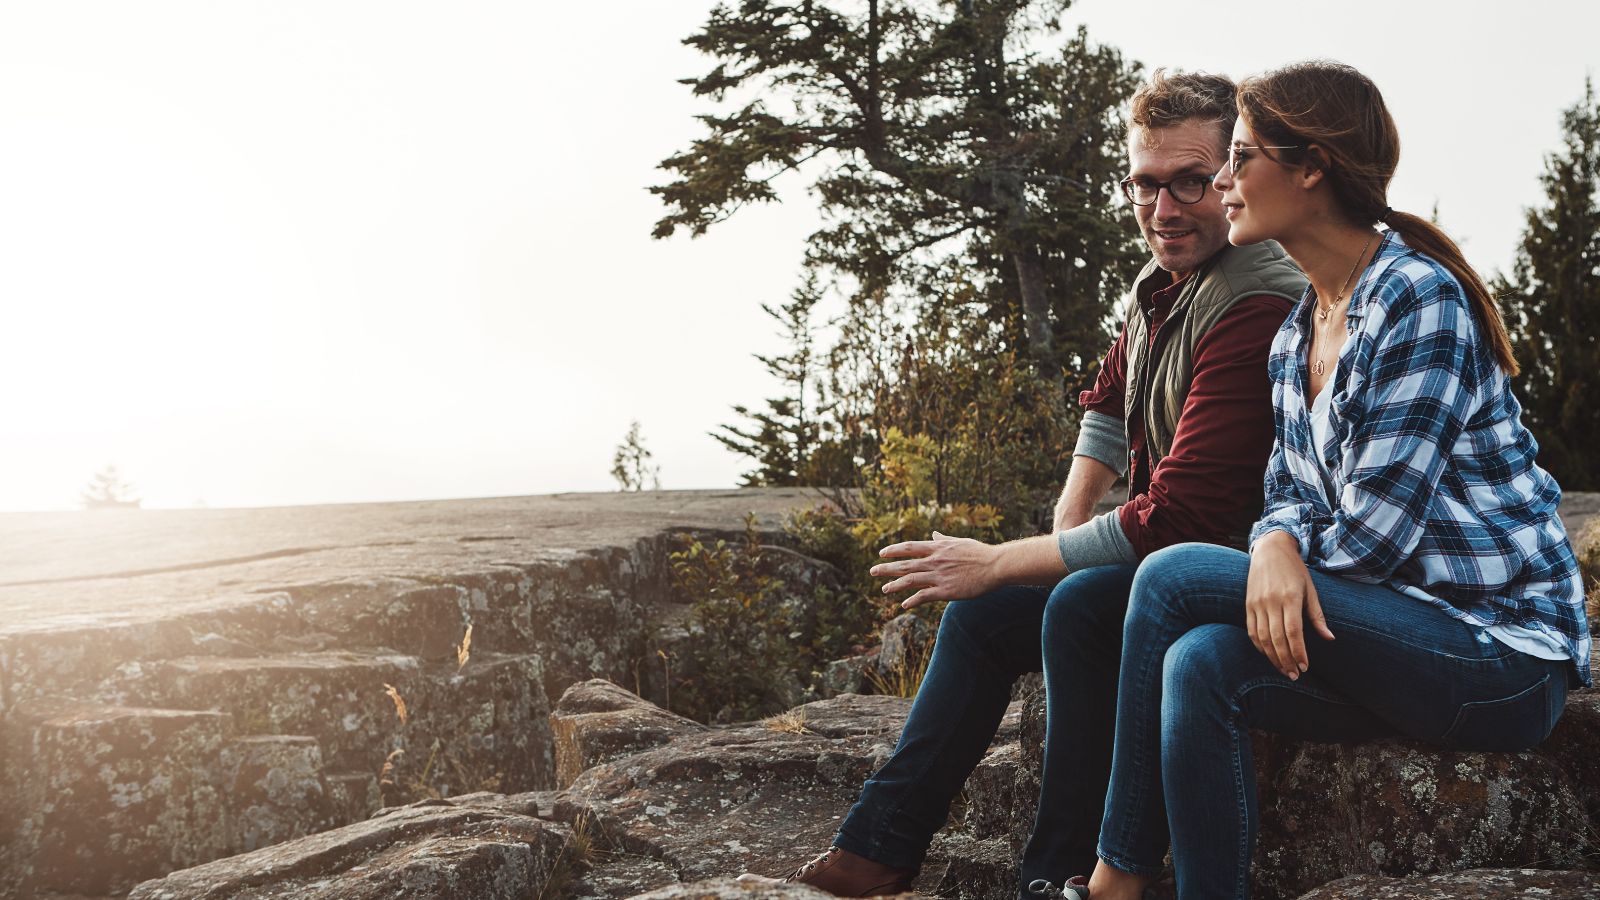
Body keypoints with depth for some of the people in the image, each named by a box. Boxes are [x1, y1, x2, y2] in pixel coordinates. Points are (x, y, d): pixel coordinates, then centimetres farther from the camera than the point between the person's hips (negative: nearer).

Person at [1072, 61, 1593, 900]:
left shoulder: (1420, 299, -14)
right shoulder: (1295, 336, 12)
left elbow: (1376, 532, -19)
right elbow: (1289, 497, 10)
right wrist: (1276, 545, -14)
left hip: (1503, 646, -7)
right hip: (1396, 632, 7)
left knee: (1172, 577, -19)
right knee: (1199, 664, -20)